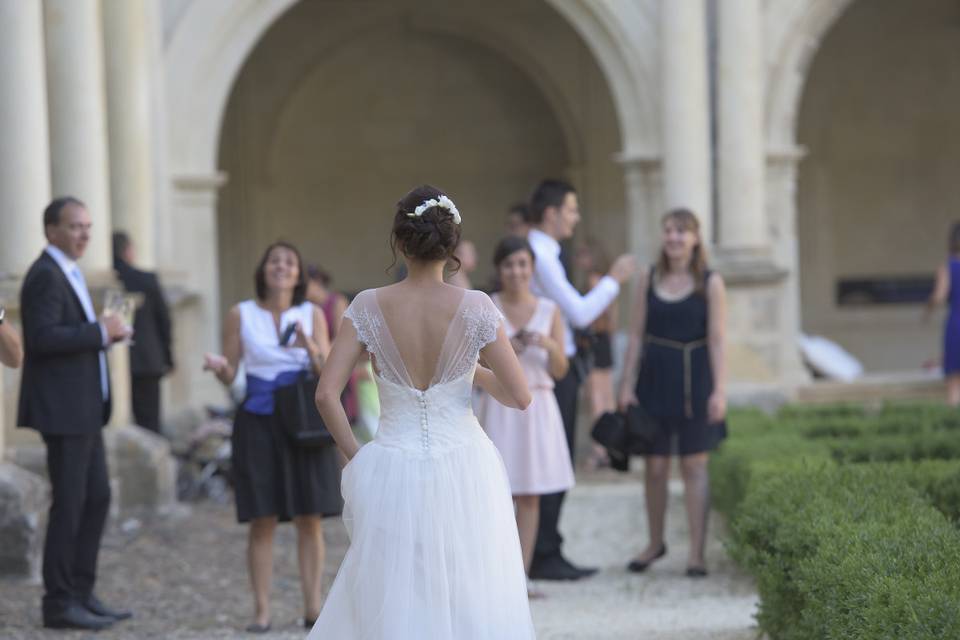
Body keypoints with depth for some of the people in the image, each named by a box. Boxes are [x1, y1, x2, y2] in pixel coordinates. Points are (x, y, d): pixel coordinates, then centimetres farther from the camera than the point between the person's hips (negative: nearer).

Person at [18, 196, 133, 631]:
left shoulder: (68, 274, 18)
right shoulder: (45, 276, -14)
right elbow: (42, 337, -25)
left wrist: (106, 332, 6)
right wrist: (101, 331, -20)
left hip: (83, 409, 10)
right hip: (62, 410, -10)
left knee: (97, 497, 11)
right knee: (69, 503, -5)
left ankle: (81, 594, 17)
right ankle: (58, 603, 2)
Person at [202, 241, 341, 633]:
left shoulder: (312, 315, 5)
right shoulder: (240, 315, 2)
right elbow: (230, 376, 4)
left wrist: (310, 348, -19)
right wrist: (218, 367, -19)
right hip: (258, 425, -1)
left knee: (310, 520, 0)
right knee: (263, 521, -2)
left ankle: (312, 608, 7)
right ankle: (261, 612, 3)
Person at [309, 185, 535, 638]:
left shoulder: (369, 307, -6)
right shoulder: (475, 308, -9)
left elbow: (326, 395, -9)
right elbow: (520, 397, -5)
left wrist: (356, 456, 3)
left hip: (393, 477, 1)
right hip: (463, 473, -1)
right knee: (471, 603, 9)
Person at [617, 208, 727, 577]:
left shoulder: (710, 283, -2)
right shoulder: (649, 279, 6)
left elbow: (717, 340, -6)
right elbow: (636, 335, 7)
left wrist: (719, 390, -14)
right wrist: (627, 385, 2)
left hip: (693, 380, -2)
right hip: (655, 379, 3)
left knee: (694, 465, 0)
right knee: (654, 466, 6)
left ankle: (697, 553, 1)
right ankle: (655, 543, 25)